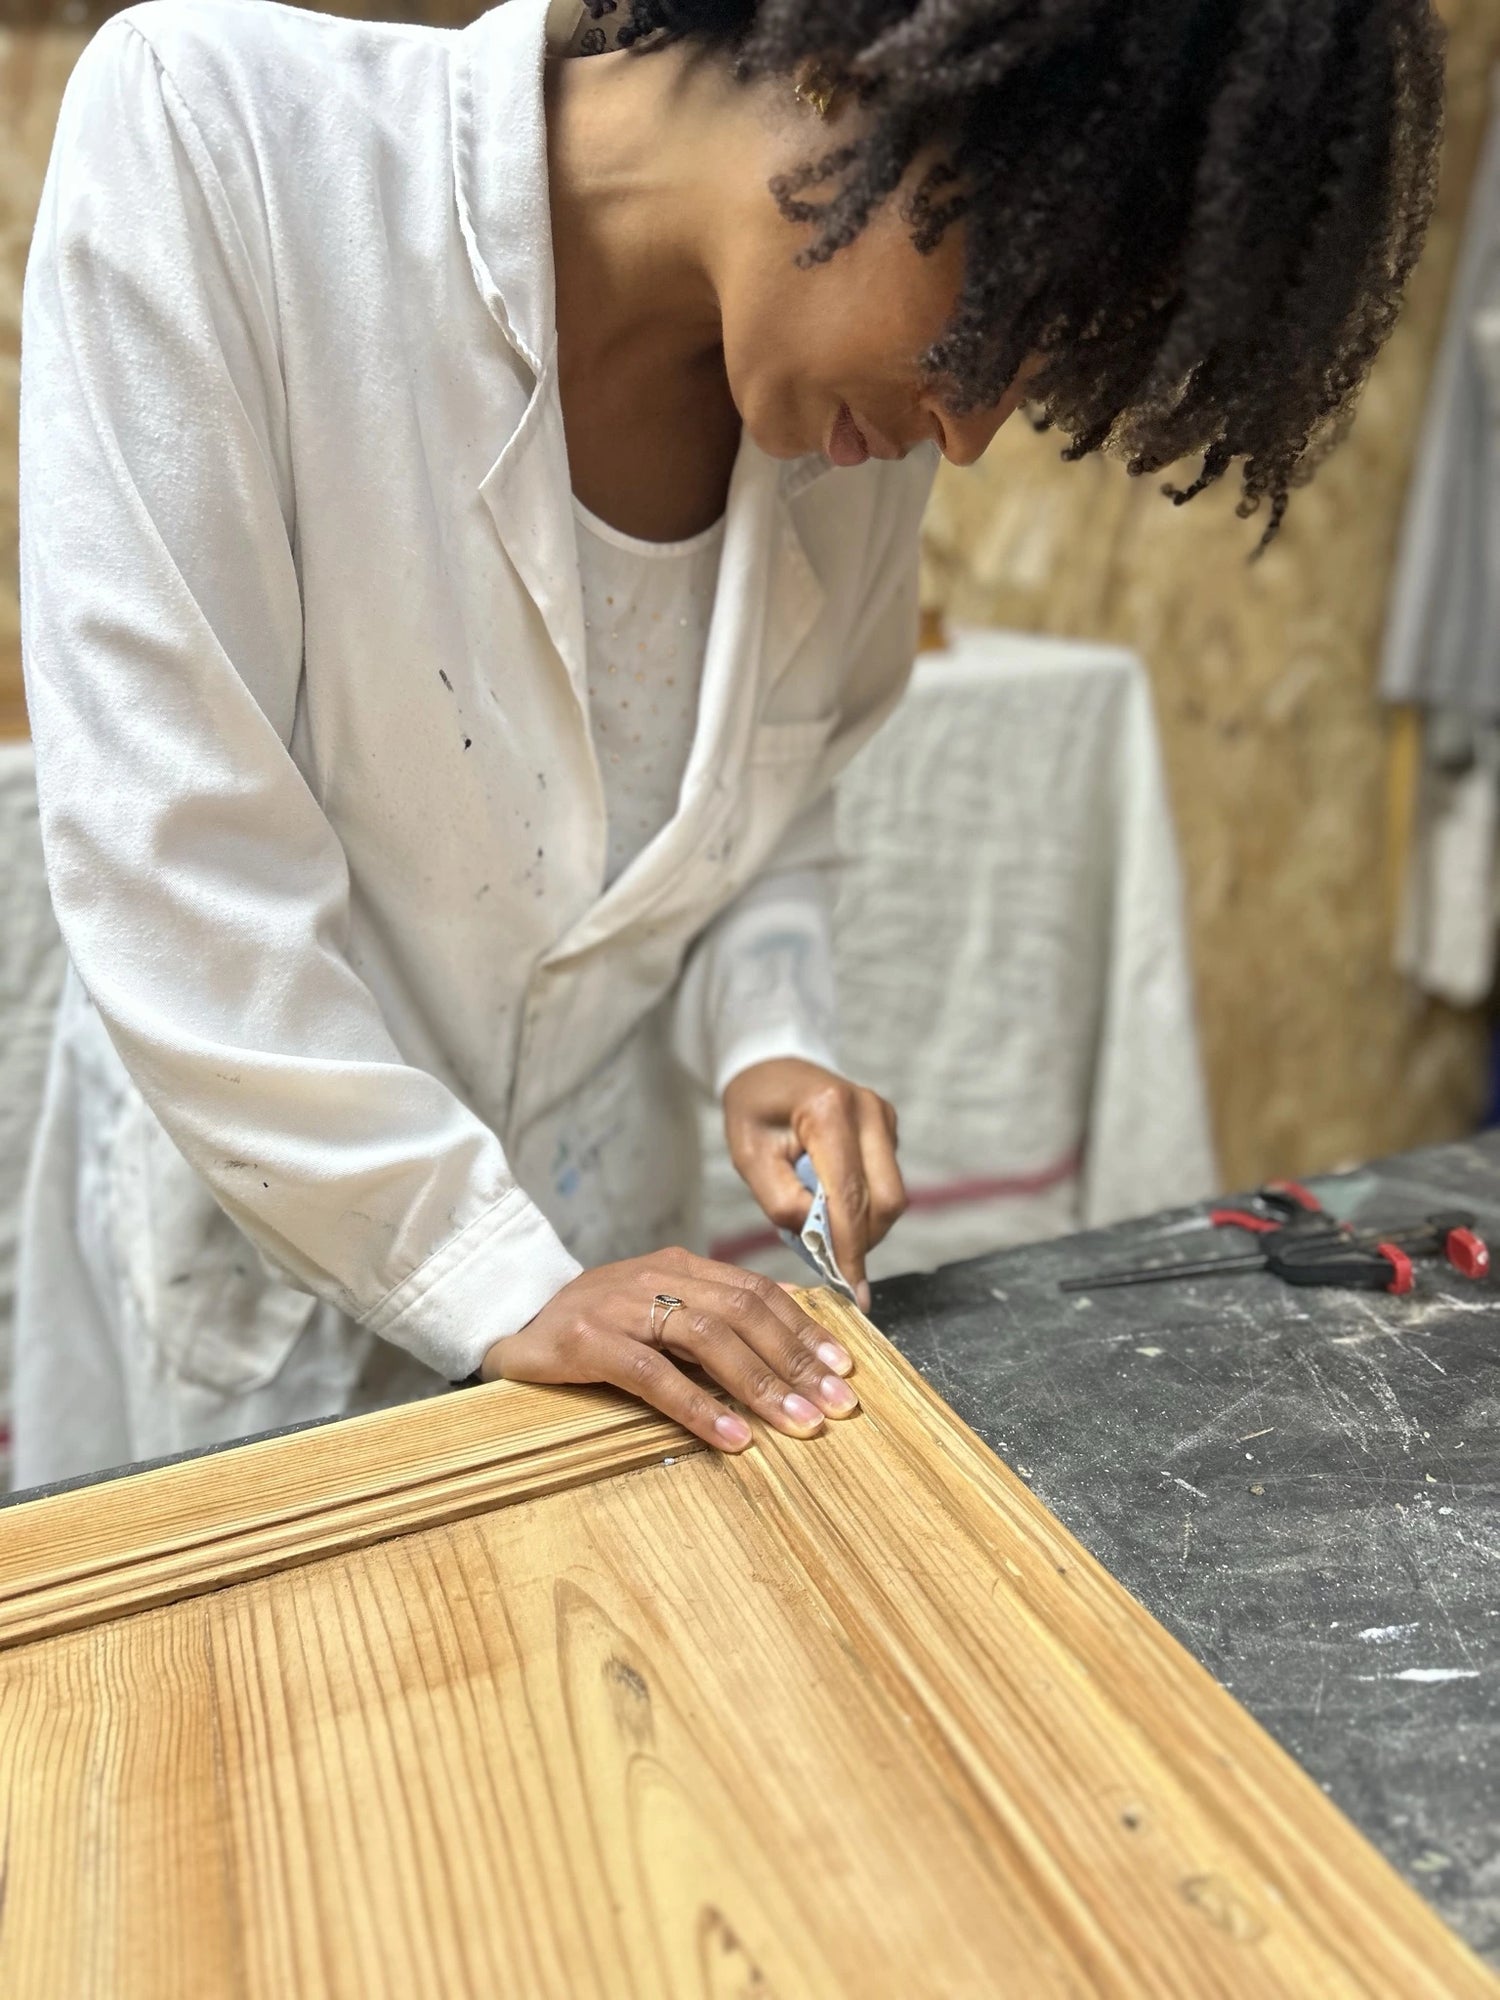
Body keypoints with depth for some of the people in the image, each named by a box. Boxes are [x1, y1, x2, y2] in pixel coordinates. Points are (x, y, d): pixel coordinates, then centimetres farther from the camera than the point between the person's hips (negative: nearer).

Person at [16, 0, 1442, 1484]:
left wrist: (768, 1043, -12)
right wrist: (494, 1279, -23)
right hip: (246, 1250, -2)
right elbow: (171, 845, -24)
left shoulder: (868, 419, -8)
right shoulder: (207, 124, -22)